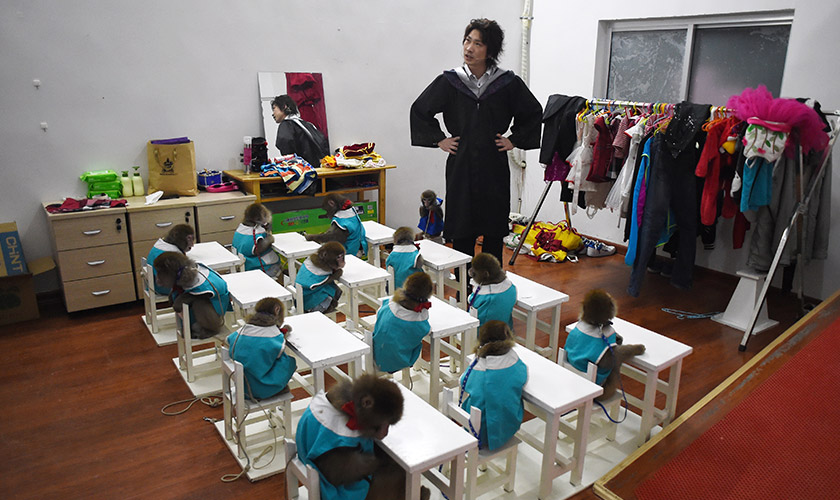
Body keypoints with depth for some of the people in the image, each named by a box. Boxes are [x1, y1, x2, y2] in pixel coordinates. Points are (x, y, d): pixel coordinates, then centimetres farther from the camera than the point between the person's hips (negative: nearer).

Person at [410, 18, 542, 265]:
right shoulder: (450, 81, 0)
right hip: (461, 168, 0)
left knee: (494, 234, 6)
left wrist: (514, 140, 6)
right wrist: (439, 139, 6)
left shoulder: (508, 83, -1)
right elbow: (419, 110, 13)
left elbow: (534, 113, 15)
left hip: (494, 168, 0)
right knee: (461, 235, 3)